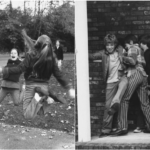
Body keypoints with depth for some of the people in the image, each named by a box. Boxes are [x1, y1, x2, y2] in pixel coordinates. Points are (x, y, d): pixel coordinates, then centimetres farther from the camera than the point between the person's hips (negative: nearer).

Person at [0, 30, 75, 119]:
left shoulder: (31, 55, -13)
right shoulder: (51, 58, -2)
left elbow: (20, 69, -16)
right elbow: (58, 74, -2)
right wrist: (69, 88, 4)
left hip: (31, 85, -3)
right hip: (44, 86, 3)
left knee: (28, 115, -1)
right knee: (41, 111, 22)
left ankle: (37, 99, -24)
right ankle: (47, 99, -9)